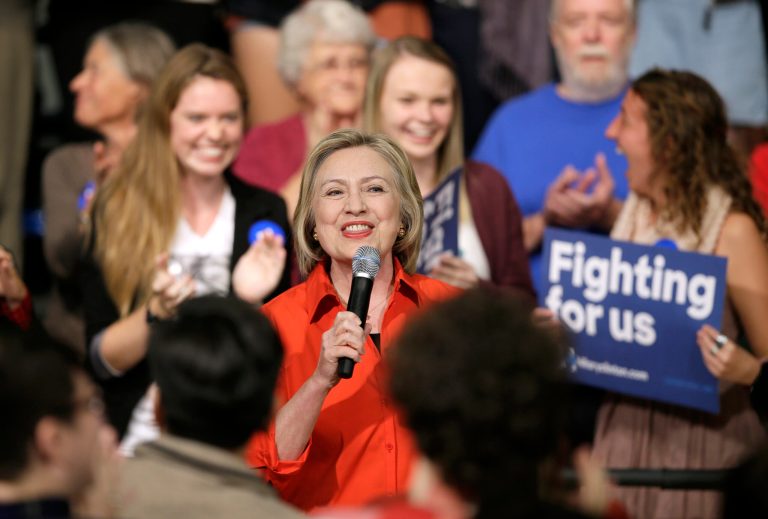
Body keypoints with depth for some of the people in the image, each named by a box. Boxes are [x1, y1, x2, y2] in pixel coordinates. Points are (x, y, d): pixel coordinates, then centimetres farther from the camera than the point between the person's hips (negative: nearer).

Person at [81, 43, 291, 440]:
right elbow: (100, 361, 2)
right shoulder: (115, 211, 4)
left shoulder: (266, 213, 8)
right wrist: (156, 313, -14)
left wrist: (252, 301, -8)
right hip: (140, 429, -1)